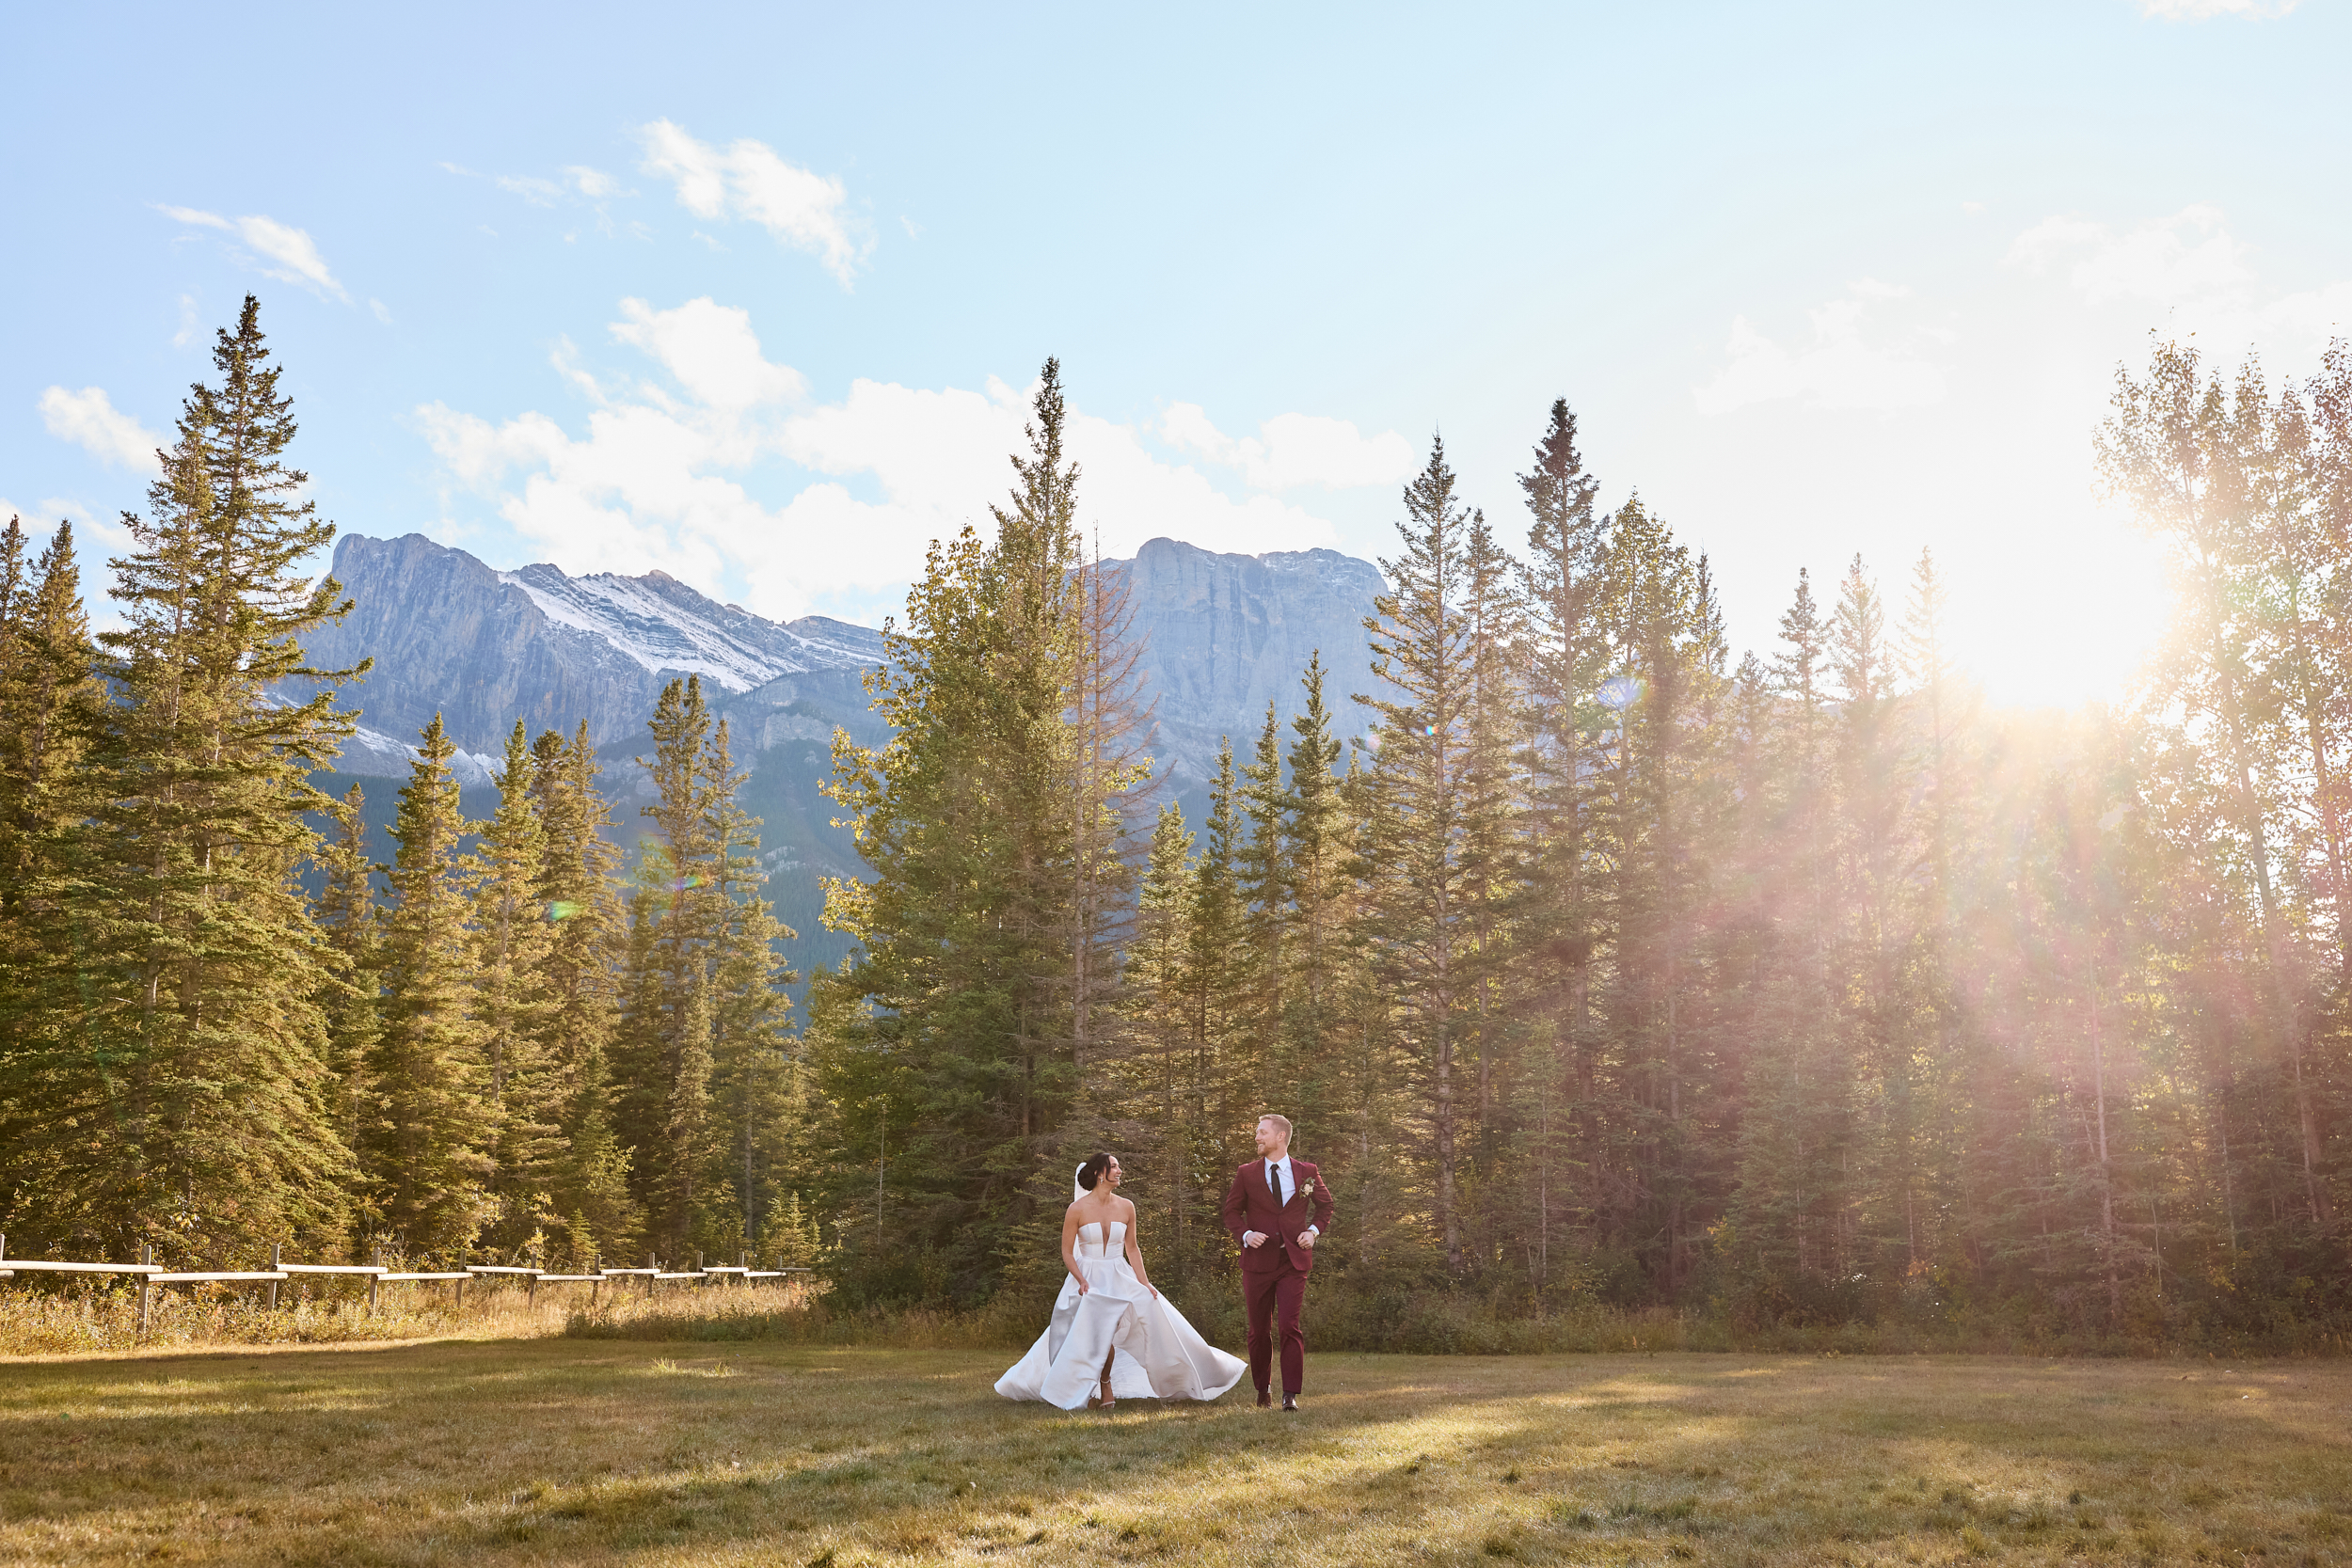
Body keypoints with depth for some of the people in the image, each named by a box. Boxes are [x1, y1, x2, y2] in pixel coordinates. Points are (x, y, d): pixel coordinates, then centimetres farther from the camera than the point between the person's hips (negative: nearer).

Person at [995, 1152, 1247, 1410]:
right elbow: (1067, 1252, -4)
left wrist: (1144, 1282, 1)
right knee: (1088, 1338, -7)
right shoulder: (1078, 1209, -9)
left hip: (1120, 1279, 3)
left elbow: (1132, 1248, 10)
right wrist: (1082, 1281, -17)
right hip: (1088, 1280, -3)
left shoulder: (1126, 1207, 2)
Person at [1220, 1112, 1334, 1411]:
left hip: (1294, 1261, -1)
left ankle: (1290, 1394, -7)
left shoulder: (1307, 1173, 3)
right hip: (1258, 1261, 1)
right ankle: (1262, 1390, 26)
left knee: (1290, 1326, -11)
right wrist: (1245, 1234, -10)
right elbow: (1232, 1211, 9)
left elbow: (1325, 1205, 16)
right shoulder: (1246, 1174, 3)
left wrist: (1314, 1230, -1)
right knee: (1259, 1331, 8)